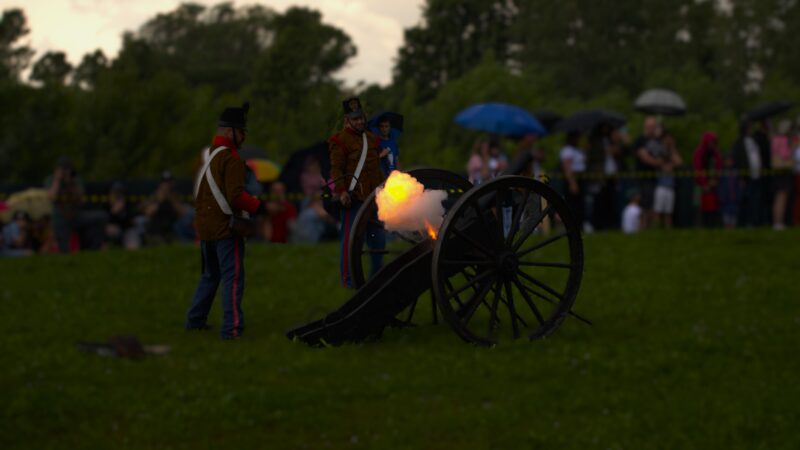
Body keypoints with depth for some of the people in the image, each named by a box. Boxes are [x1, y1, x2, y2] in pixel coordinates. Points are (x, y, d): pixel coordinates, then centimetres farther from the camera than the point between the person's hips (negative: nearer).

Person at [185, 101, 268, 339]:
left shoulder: (207, 155, 12)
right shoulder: (232, 159, -16)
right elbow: (235, 196, -24)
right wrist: (258, 206, -10)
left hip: (204, 227, 9)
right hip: (225, 228, -9)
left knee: (209, 275, 22)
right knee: (233, 278, -6)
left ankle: (195, 320, 27)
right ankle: (232, 328, -11)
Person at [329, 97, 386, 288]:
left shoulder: (372, 139, 18)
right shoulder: (340, 141, -5)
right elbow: (336, 169, -12)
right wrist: (341, 191, -23)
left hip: (372, 199, 7)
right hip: (352, 199, -7)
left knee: (378, 239, 11)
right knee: (350, 238, -6)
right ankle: (348, 280, -3)